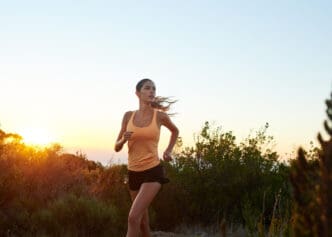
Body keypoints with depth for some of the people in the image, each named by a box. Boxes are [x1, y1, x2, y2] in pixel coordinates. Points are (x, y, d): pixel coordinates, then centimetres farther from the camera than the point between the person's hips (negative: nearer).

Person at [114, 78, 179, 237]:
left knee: (133, 217, -19)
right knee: (142, 220, 16)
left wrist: (168, 150, 5)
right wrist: (123, 139, -15)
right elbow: (117, 147, 6)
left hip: (152, 172, -4)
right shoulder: (128, 116, 1)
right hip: (134, 173, 4)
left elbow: (175, 131, 18)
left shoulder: (160, 115, -5)